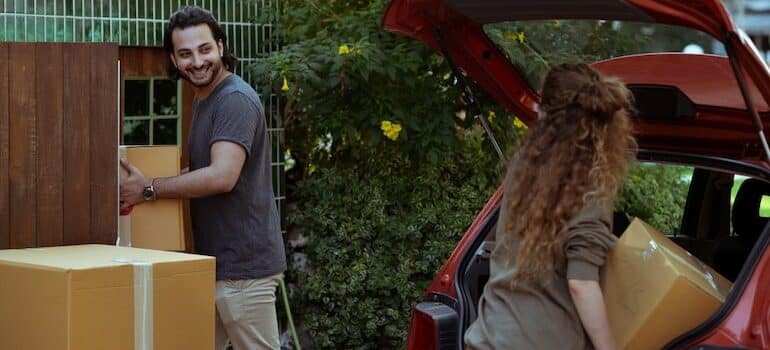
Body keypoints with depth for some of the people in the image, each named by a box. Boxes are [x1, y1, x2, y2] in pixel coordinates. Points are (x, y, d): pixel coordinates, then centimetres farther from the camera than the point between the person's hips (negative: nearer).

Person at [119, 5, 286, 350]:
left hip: (243, 265, -9)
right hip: (214, 262, 10)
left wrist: (148, 189, -18)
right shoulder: (203, 100, 15)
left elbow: (222, 176, -26)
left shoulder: (236, 100, -16)